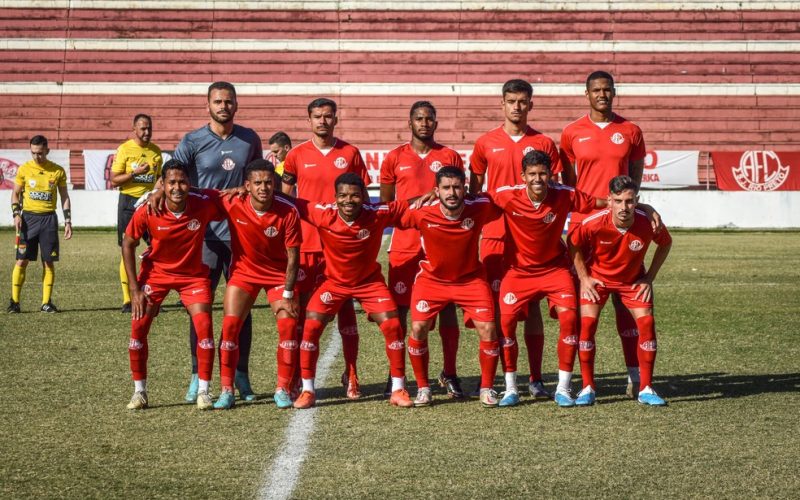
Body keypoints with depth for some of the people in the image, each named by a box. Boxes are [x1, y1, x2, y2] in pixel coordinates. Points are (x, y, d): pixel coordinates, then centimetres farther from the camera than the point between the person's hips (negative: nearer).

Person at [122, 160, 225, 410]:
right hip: (156, 272, 0)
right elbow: (128, 244, -8)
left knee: (204, 328, -13)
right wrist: (134, 288, -10)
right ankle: (139, 392, 7)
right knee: (138, 327, -9)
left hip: (193, 274, 0)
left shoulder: (204, 204, -23)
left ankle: (203, 391, 1)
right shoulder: (147, 212, -23)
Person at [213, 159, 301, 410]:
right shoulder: (232, 204, -21)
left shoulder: (288, 212, -22)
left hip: (279, 274, -1)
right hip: (243, 271, 1)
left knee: (288, 325, -13)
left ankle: (283, 390, 0)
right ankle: (226, 391, 0)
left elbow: (293, 256, -15)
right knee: (230, 325, -10)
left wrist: (288, 294, -16)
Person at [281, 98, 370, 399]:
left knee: (345, 305, 2)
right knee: (301, 306, 1)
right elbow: (284, 198, 10)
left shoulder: (350, 154, 5)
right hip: (306, 243, 0)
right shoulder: (297, 156, 5)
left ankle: (351, 376, 8)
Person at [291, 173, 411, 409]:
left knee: (392, 326, -11)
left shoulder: (378, 214, -24)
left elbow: (409, 205, -13)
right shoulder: (323, 214, -24)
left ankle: (398, 390, 4)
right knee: (311, 327, -12)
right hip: (334, 281, 0)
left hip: (370, 281, 0)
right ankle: (307, 390, 3)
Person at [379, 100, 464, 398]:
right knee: (399, 309, 0)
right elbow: (385, 203, 12)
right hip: (404, 244, 0)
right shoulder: (395, 158, 8)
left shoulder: (450, 157, 8)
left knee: (447, 309, -1)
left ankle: (449, 374, 8)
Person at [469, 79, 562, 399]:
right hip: (495, 233, 0)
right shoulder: (486, 143, 6)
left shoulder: (544, 144, 5)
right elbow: (474, 187, 13)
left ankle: (536, 378, 5)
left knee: (531, 304, 1)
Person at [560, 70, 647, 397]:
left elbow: (636, 174, 12)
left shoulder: (630, 131, 7)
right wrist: (577, 205, -2)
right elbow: (568, 180, 10)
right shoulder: (572, 133, 5)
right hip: (583, 223, 0)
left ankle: (635, 374, 1)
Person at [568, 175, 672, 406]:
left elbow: (666, 243, -4)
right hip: (597, 277, -1)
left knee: (647, 323, -12)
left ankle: (646, 389, 0)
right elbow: (574, 243, -9)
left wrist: (649, 277, -6)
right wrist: (584, 277, -10)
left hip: (633, 280, 1)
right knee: (587, 323, -15)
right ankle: (588, 388, -3)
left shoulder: (648, 222, -27)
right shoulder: (594, 224, -31)